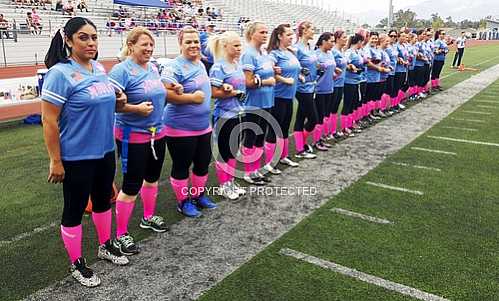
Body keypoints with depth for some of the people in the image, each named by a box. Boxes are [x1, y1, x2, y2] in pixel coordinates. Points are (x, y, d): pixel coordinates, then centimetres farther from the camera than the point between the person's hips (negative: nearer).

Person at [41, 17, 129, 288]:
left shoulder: (100, 68, 5)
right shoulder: (60, 73, -17)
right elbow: (49, 121, -17)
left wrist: (117, 101, 4)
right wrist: (55, 161, -16)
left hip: (105, 151, 7)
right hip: (77, 157, -7)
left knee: (103, 200, 21)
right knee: (75, 210, 8)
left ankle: (105, 246, 43)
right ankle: (77, 264, 26)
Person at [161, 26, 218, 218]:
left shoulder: (200, 64, 10)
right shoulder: (174, 67, -16)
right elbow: (165, 94, -25)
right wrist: (192, 98, -21)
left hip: (203, 126, 8)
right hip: (181, 128, -8)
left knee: (203, 162, 18)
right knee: (181, 166, 7)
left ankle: (199, 195, 37)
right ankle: (183, 202, 24)